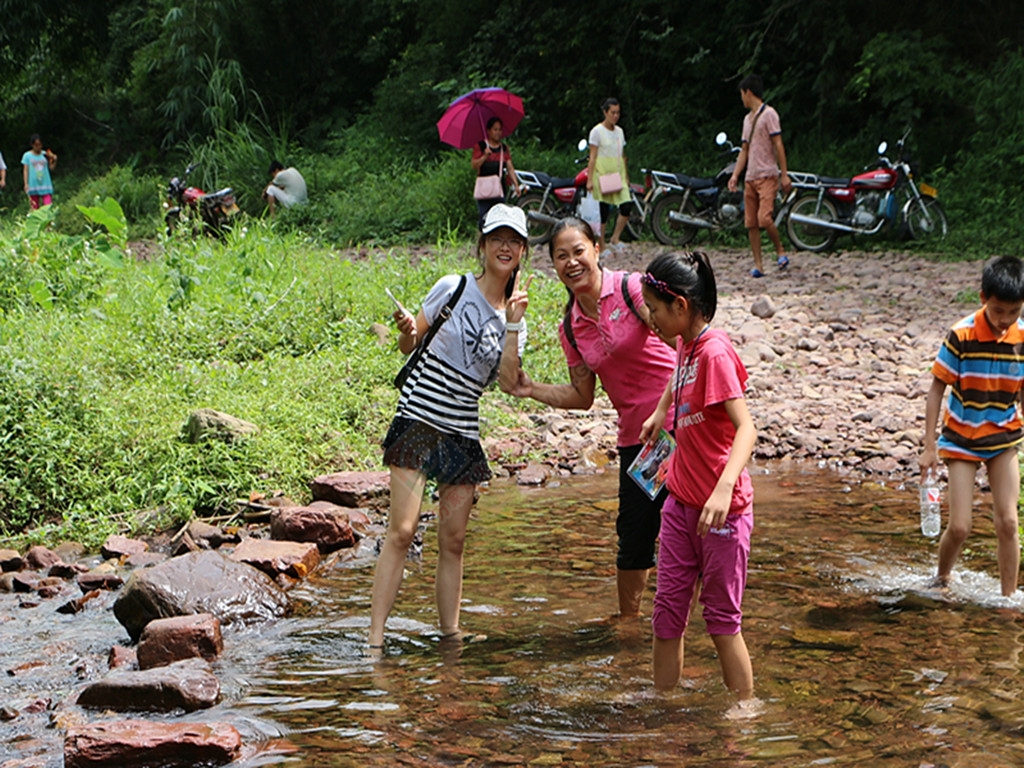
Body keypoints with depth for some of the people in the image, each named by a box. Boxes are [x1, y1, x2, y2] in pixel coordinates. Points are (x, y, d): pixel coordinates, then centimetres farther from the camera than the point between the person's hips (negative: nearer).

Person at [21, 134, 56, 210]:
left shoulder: (46, 154, 7)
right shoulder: (27, 156, 4)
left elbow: (51, 168, 6)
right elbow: (25, 170, 3)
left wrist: (54, 160, -12)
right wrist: (26, 184, -5)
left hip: (45, 185, 1)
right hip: (33, 186, -1)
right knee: (35, 208, 2)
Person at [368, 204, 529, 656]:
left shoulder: (509, 314, 9)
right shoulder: (454, 289, -3)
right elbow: (409, 345, 3)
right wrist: (407, 330, -19)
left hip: (463, 434, 5)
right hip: (419, 421, -5)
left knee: (453, 540, 6)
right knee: (402, 531, -11)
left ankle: (450, 635, 15)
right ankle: (375, 640, -10)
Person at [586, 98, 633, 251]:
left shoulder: (619, 131, 13)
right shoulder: (597, 131, -5)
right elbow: (592, 157, -8)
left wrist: (626, 177, 15)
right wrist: (590, 179, -14)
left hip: (617, 174, 6)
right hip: (601, 174, -6)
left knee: (626, 206, -9)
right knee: (602, 211, -4)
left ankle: (615, 239, 6)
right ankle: (602, 248, 3)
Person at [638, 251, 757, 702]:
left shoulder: (714, 352, -20)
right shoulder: (686, 345, 5)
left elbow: (745, 428, -30)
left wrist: (725, 488, -42)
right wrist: (660, 413, 33)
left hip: (721, 509, -8)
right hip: (681, 500, 8)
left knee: (722, 615, 1)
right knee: (667, 606, 11)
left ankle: (747, 709, 14)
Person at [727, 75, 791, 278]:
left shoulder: (768, 114, -5)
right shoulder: (747, 119, 19)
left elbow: (778, 145, -10)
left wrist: (784, 175, -14)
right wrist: (735, 175, 11)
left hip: (768, 176, -8)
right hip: (750, 177, 8)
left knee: (764, 219, -19)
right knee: (751, 223, 2)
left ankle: (780, 251, 2)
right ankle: (758, 265, 4)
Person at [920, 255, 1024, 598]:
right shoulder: (961, 336, -18)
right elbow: (936, 390, -10)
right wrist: (930, 446, -11)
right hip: (961, 439, -2)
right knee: (959, 527, -3)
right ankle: (941, 580, 25)